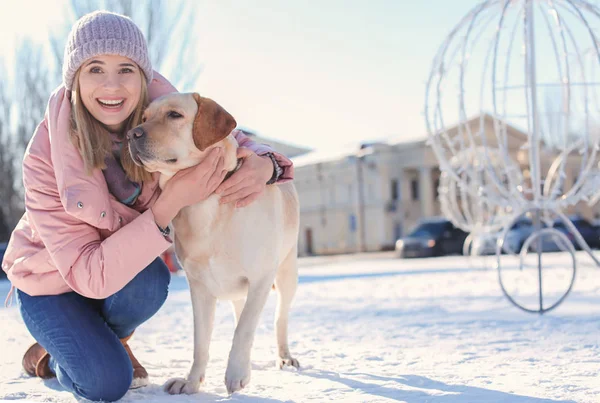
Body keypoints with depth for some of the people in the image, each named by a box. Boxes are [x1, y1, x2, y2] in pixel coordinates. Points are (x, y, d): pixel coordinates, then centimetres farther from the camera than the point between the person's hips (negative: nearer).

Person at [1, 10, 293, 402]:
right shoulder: (46, 158, -30)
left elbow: (231, 140, -6)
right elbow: (89, 275, -34)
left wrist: (264, 165, -32)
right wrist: (169, 205, -44)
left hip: (125, 263, 4)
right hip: (52, 281, -3)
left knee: (150, 280, -30)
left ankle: (115, 337, 5)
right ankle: (47, 354, 12)